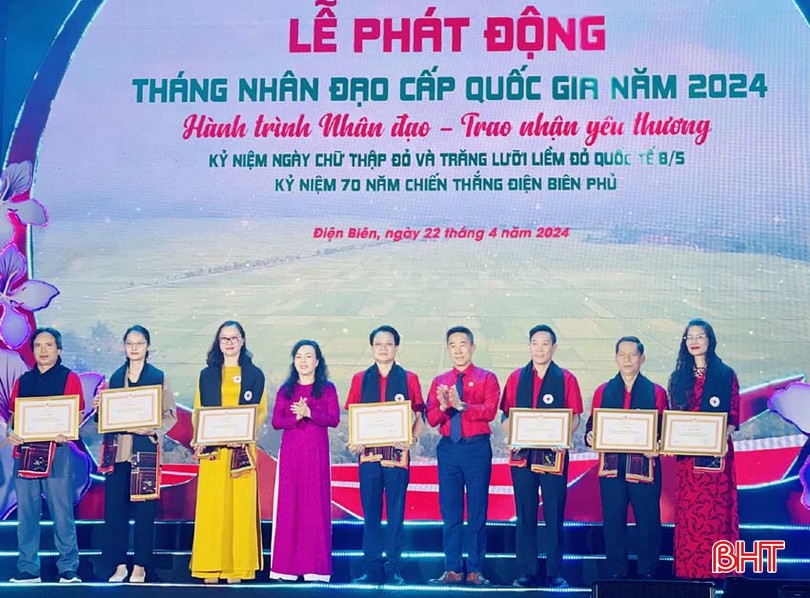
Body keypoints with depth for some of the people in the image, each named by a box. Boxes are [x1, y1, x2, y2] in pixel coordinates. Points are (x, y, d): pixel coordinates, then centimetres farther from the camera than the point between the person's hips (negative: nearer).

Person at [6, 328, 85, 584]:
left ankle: (68, 570, 0)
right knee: (26, 513, 4)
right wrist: (10, 433, -4)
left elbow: (78, 416, 0)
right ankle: (28, 570, 10)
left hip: (56, 451, -4)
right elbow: (13, 413, 17)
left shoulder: (69, 378, 5)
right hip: (25, 451, 4)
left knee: (62, 513, -4)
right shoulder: (23, 381, 17)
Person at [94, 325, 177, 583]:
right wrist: (99, 407, -3)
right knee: (114, 507, 1)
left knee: (143, 509, -2)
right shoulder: (116, 377, 13)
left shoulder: (158, 377, 4)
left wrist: (153, 430, -16)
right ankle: (119, 564, 9)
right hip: (116, 449, 3)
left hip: (145, 450, -3)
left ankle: (140, 566, 6)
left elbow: (170, 415, 1)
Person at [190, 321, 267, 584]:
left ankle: (237, 567, 2)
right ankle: (210, 568, 1)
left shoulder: (255, 375, 9)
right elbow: (198, 411, 10)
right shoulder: (207, 375, 13)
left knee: (240, 506, -3)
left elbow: (262, 411, 5)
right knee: (212, 507, -3)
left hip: (242, 449, -1)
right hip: (213, 449, 1)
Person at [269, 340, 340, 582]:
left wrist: (309, 412, -16)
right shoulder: (286, 389, 11)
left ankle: (315, 566, 1)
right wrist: (296, 417, -15)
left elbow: (334, 419, -4)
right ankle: (286, 565, 3)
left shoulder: (327, 388, 6)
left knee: (316, 505, -3)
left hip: (317, 453, -1)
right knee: (288, 505, -1)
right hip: (290, 452, 2)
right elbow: (276, 421, 3)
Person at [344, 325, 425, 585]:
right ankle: (372, 568, 12)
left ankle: (395, 569, 7)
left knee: (396, 513, 1)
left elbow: (419, 418, 8)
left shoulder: (409, 379, 6)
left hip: (397, 454, -2)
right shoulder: (360, 379, 11)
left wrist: (411, 439, -10)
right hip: (368, 453, 2)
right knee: (370, 513, 6)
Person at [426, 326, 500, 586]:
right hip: (448, 448, 3)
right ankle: (452, 569, 11)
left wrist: (462, 405, -24)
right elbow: (431, 419, 4)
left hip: (477, 448, -3)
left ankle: (475, 570, 5)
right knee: (450, 511, 5)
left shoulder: (487, 378, 3)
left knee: (477, 510, 0)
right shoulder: (439, 381, 13)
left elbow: (490, 411, -12)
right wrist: (443, 406, -16)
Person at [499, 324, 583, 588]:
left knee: (554, 515, 1)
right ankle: (526, 573, 12)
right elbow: (506, 416, 10)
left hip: (553, 455, -2)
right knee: (525, 515, 6)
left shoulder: (566, 379, 4)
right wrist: (512, 435, -9)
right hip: (522, 454, 2)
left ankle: (554, 573, 8)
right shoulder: (516, 378, 9)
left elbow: (575, 419, 3)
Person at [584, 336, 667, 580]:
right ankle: (615, 575, 12)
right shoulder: (603, 391, 13)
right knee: (613, 522, 3)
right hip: (611, 466, 2)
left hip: (644, 466, -1)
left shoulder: (656, 392, 8)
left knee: (648, 521, 0)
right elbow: (592, 425, 12)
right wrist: (590, 437, -9)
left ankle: (648, 575, 11)